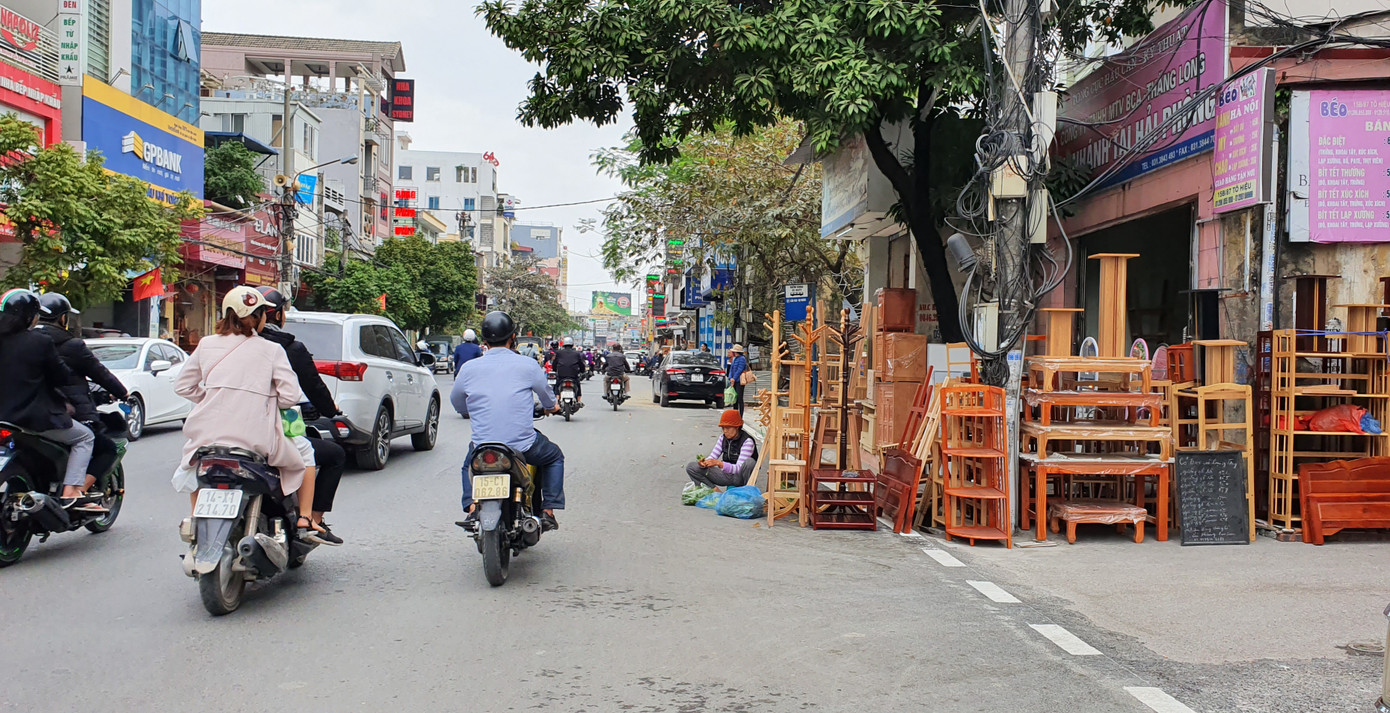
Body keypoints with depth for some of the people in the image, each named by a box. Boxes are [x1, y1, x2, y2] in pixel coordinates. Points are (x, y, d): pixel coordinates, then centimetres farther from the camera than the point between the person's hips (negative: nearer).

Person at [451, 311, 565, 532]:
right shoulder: (527, 365, -3)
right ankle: (548, 511, 17)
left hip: (483, 445, 2)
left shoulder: (469, 368, 2)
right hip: (522, 445, -2)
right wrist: (552, 406, 39)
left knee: (469, 464, 35)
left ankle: (472, 509, 13)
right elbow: (546, 395, 15)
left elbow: (456, 403, 18)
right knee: (554, 457, 27)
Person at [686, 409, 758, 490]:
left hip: (740, 477, -6)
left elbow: (739, 468, -28)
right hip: (727, 475, 6)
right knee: (691, 467, -7)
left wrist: (719, 463, -43)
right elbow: (712, 457, -2)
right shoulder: (723, 438, 1)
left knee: (749, 462, -40)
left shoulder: (747, 441, -20)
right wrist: (704, 463, -26)